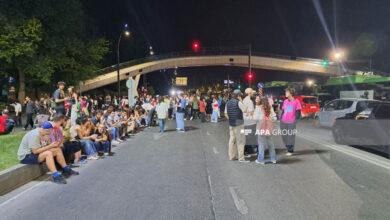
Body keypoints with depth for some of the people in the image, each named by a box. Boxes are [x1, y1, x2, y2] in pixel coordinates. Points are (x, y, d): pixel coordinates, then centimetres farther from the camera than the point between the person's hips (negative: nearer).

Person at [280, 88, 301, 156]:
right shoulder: (285, 101, 11)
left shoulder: (296, 101, -4)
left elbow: (298, 113, -4)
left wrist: (295, 121, -10)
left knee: (291, 136, 0)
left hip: (291, 123, -5)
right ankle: (288, 149, 24)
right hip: (283, 122, 5)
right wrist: (281, 119, 10)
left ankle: (290, 151, 12)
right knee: (284, 136, 7)